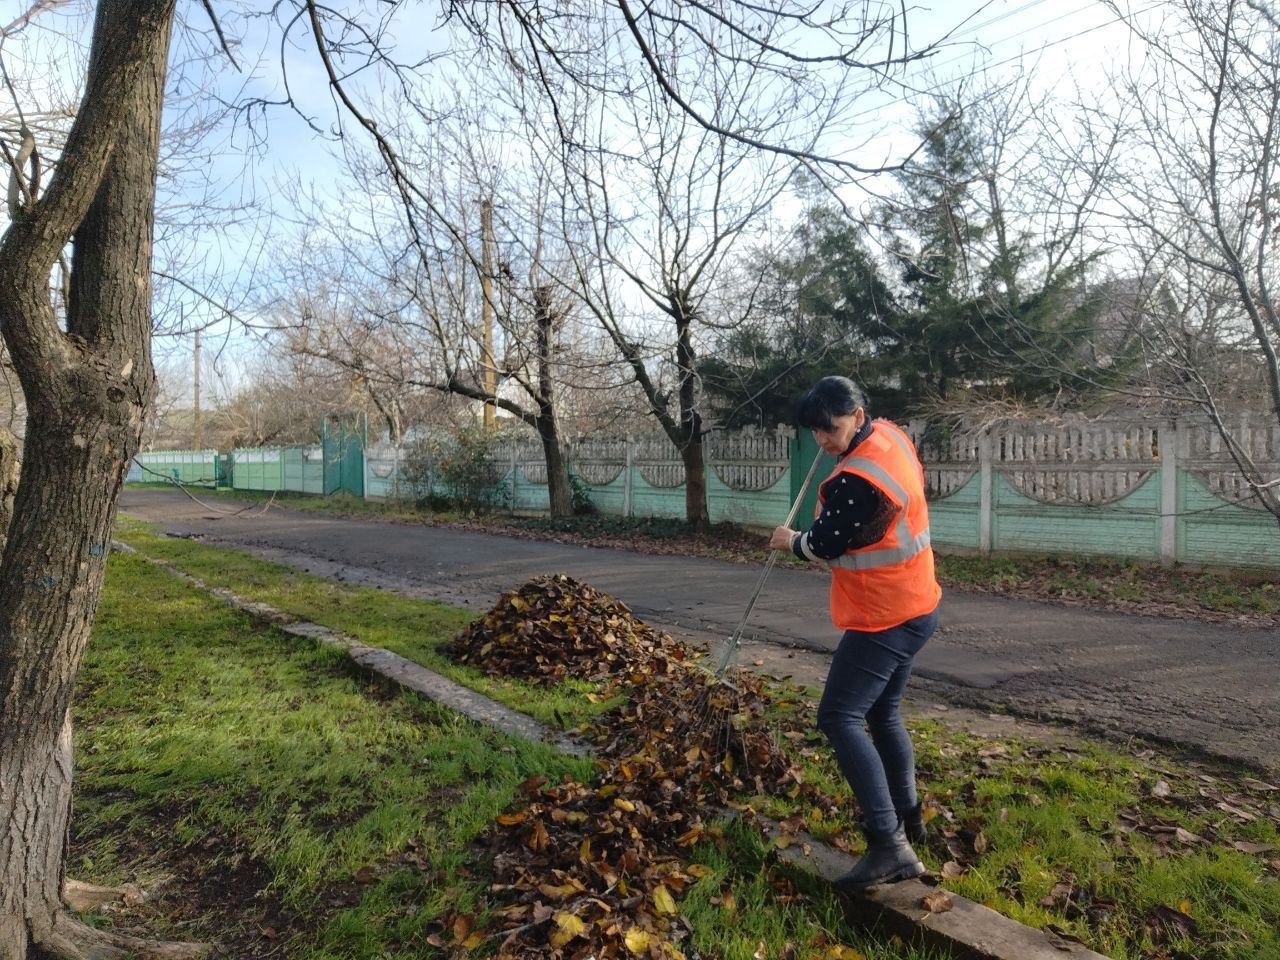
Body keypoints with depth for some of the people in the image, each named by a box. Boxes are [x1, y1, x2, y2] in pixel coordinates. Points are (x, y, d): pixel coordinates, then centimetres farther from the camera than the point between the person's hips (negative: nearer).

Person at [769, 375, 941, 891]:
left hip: (885, 618, -10)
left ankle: (889, 846, -10)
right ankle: (907, 815, 36)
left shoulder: (857, 480, -27)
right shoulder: (891, 435, 3)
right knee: (883, 713, 21)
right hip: (912, 606, 10)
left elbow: (825, 544, -15)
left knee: (839, 718, -11)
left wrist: (792, 541, 4)